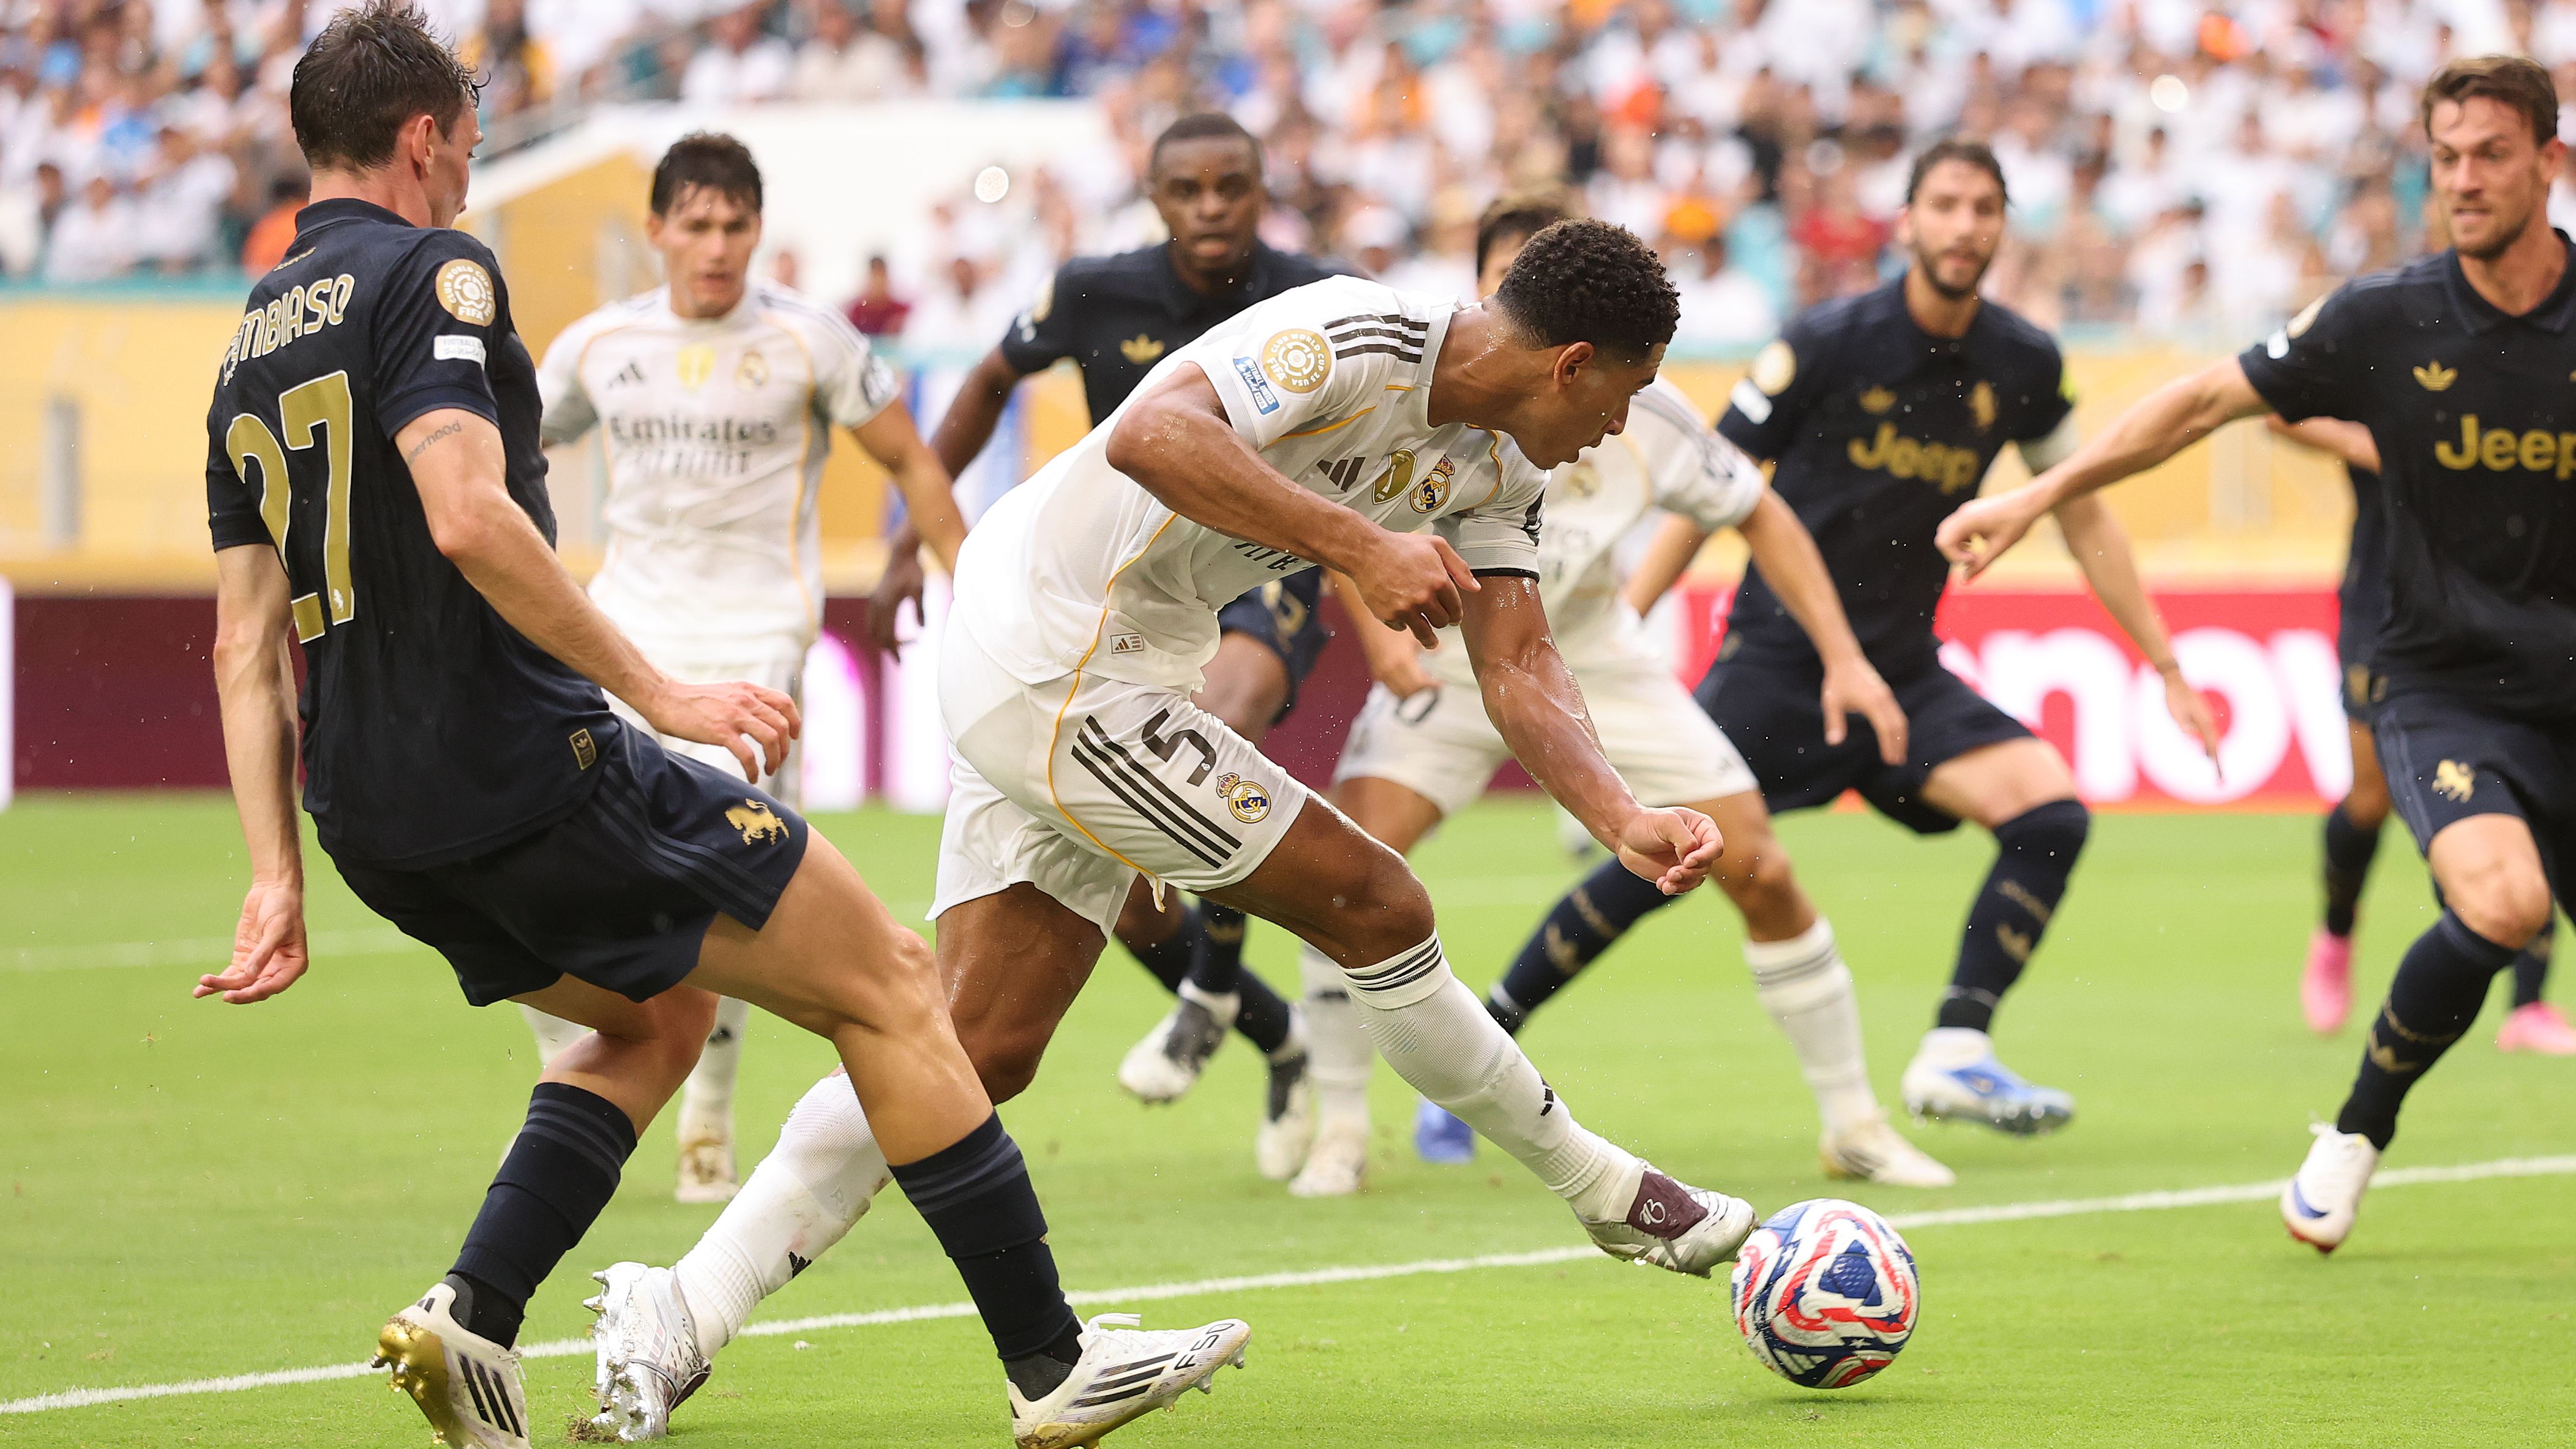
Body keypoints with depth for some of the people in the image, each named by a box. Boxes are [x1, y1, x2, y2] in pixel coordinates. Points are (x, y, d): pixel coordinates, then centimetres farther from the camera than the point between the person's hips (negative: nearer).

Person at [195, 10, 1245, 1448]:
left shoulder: (249, 347, 15)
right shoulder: (429, 274, -9)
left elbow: (247, 643, 12)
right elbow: (470, 519, -24)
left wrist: (279, 880, 11)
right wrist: (658, 690, -20)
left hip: (373, 823, 9)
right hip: (527, 772, -9)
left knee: (658, 1012, 30)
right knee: (889, 985, 3)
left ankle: (473, 1314, 10)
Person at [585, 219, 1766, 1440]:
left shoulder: (1501, 466, 9)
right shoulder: (1360, 339, -20)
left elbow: (1519, 671, 7)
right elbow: (1152, 435, -33)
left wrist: (1624, 819, -8)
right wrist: (1361, 547, -35)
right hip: (1055, 672, -10)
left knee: (982, 1051, 5)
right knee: (1375, 909, -4)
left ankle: (677, 1321, 4)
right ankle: (1604, 1192, 11)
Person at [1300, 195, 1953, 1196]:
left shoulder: (1638, 409, -17)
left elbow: (1759, 514, -2)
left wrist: (1844, 656, -8)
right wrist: (1377, 633, -21)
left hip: (1595, 661, 1)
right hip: (1449, 659, -1)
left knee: (1760, 871, -6)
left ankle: (1853, 1123, 10)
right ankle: (1340, 1130, -8)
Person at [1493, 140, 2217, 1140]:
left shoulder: (2024, 367, 2)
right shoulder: (1829, 344, -10)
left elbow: (2083, 521, 14)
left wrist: (2166, 666, 12)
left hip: (1902, 673, 4)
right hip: (1776, 658, -4)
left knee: (2049, 809, -18)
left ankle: (1955, 1055, -15)